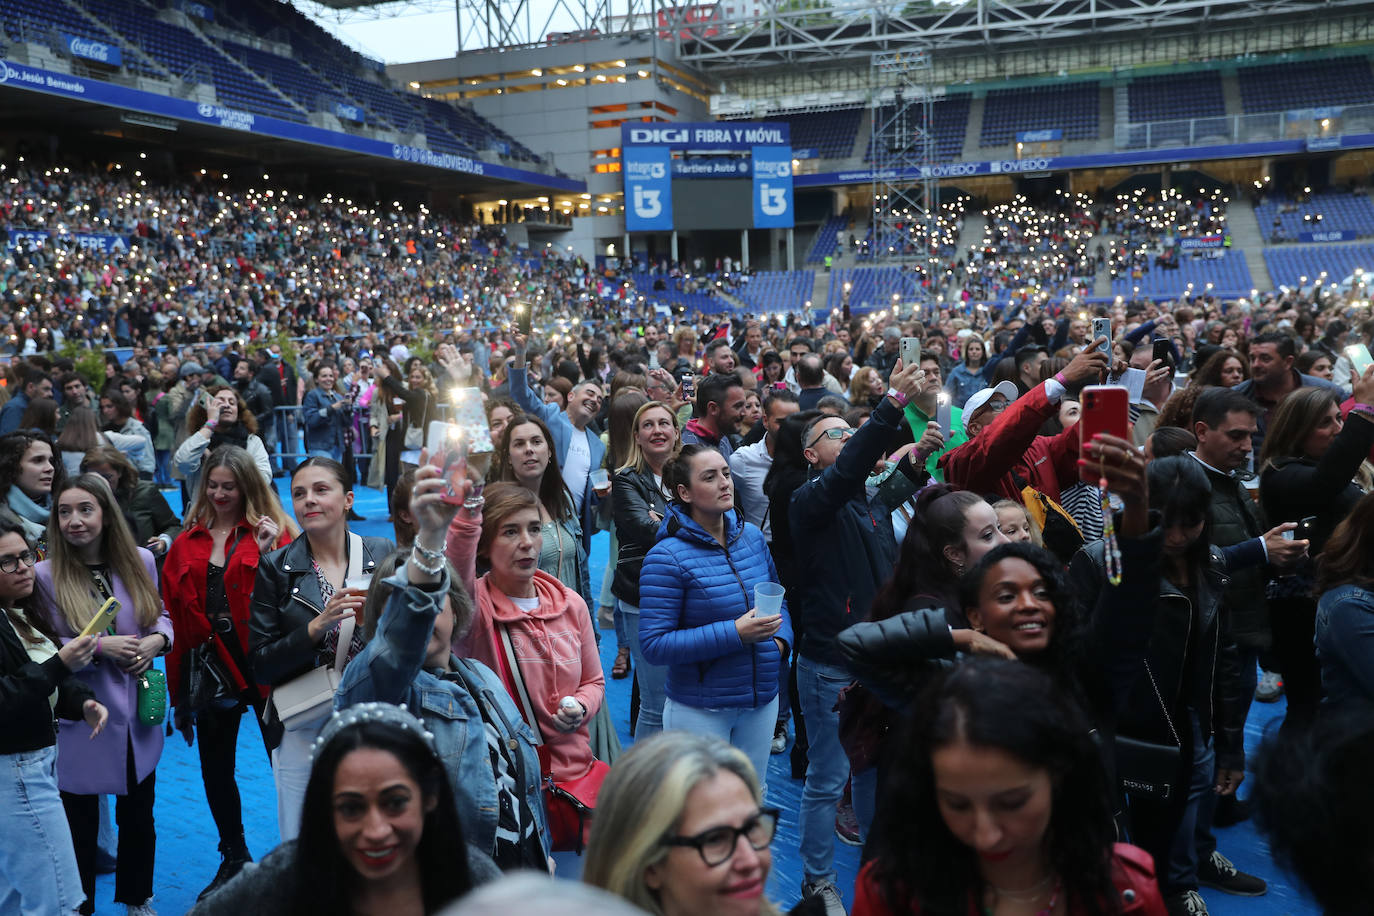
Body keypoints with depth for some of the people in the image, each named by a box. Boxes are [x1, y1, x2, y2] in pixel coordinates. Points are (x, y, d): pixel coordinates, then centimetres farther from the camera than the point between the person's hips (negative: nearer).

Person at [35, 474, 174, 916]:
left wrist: (157, 640, -11)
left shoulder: (140, 561, -3)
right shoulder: (45, 575, -12)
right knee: (80, 823, 12)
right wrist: (99, 646, -22)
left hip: (137, 715, 3)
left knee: (138, 816, 19)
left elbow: (160, 615, 10)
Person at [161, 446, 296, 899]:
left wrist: (268, 554, -25)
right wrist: (178, 688, 4)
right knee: (215, 770, 15)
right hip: (209, 667, 4)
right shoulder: (187, 544, 7)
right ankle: (234, 858, 36)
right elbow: (173, 614, 6)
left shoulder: (273, 533, -2)